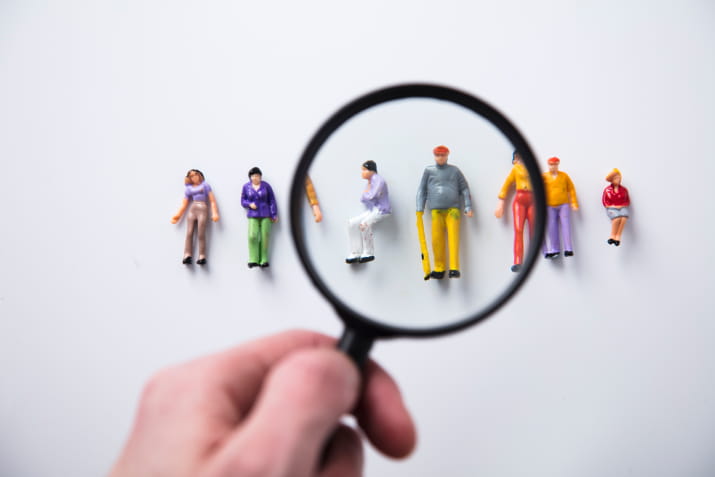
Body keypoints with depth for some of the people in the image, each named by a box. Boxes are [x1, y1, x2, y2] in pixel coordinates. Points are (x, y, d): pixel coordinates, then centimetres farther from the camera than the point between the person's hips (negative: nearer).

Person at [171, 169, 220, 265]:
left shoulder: (205, 185, 11)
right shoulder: (188, 188, 16)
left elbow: (212, 200, 5)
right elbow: (184, 204, 17)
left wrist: (214, 213, -6)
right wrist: (178, 216, 10)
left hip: (203, 209, -3)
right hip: (192, 210, 3)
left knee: (201, 234, -10)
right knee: (189, 233, -8)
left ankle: (202, 257, -12)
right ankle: (187, 256, -13)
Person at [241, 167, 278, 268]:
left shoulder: (266, 186, -2)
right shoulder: (246, 186, 1)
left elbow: (272, 201, 0)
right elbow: (243, 201, 8)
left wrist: (274, 214, -3)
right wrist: (249, 204, -13)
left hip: (265, 215, 0)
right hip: (253, 215, 0)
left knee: (265, 237, -2)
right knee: (252, 236, -15)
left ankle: (263, 260, 6)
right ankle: (253, 260, -12)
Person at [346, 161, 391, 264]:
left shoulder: (378, 180, -13)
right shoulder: (369, 182, 15)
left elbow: (371, 196, -22)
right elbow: (362, 199, 17)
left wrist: (365, 194, -1)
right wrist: (366, 194, -5)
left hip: (382, 210, -10)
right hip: (371, 210, 10)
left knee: (364, 224, -32)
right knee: (352, 223, -2)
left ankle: (369, 254, -18)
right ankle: (355, 254, -2)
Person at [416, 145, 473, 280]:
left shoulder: (454, 170, 13)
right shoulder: (428, 170, 13)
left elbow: (465, 189, 12)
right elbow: (422, 190, 13)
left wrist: (468, 207, 3)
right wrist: (420, 209, 5)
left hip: (453, 209, -1)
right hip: (436, 210, 1)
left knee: (453, 238, -11)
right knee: (437, 240, -4)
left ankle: (454, 269, -12)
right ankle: (439, 269, 6)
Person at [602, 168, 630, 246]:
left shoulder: (624, 189, 9)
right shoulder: (607, 190, 3)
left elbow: (628, 201, 13)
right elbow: (604, 201, 5)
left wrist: (622, 206, -4)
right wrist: (611, 206, -8)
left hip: (622, 207, 2)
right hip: (611, 208, -2)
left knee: (624, 217, -32)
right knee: (617, 217, -35)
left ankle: (618, 236, -25)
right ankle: (613, 235, -22)